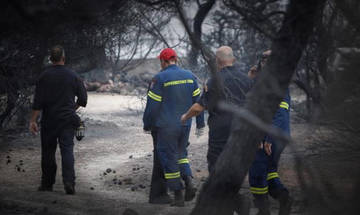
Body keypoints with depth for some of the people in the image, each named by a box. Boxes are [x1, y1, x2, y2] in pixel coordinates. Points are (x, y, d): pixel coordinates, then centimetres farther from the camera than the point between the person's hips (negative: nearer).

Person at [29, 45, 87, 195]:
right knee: (67, 150, -4)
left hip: (49, 121, -1)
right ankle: (69, 182, -20)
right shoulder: (73, 76, 1)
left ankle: (47, 184, 16)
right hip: (68, 120, 1)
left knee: (48, 152, 10)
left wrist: (33, 120, -7)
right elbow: (83, 98, 7)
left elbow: (38, 102, -9)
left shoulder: (45, 77, -5)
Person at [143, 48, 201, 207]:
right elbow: (197, 100, 9)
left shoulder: (160, 78, -11)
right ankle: (189, 182, -2)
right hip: (185, 125, 5)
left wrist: (147, 125, 2)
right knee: (181, 153, 21)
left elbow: (152, 105, -10)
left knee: (169, 158, 4)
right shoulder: (189, 76, 5)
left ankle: (178, 195, 4)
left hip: (166, 126, -5)